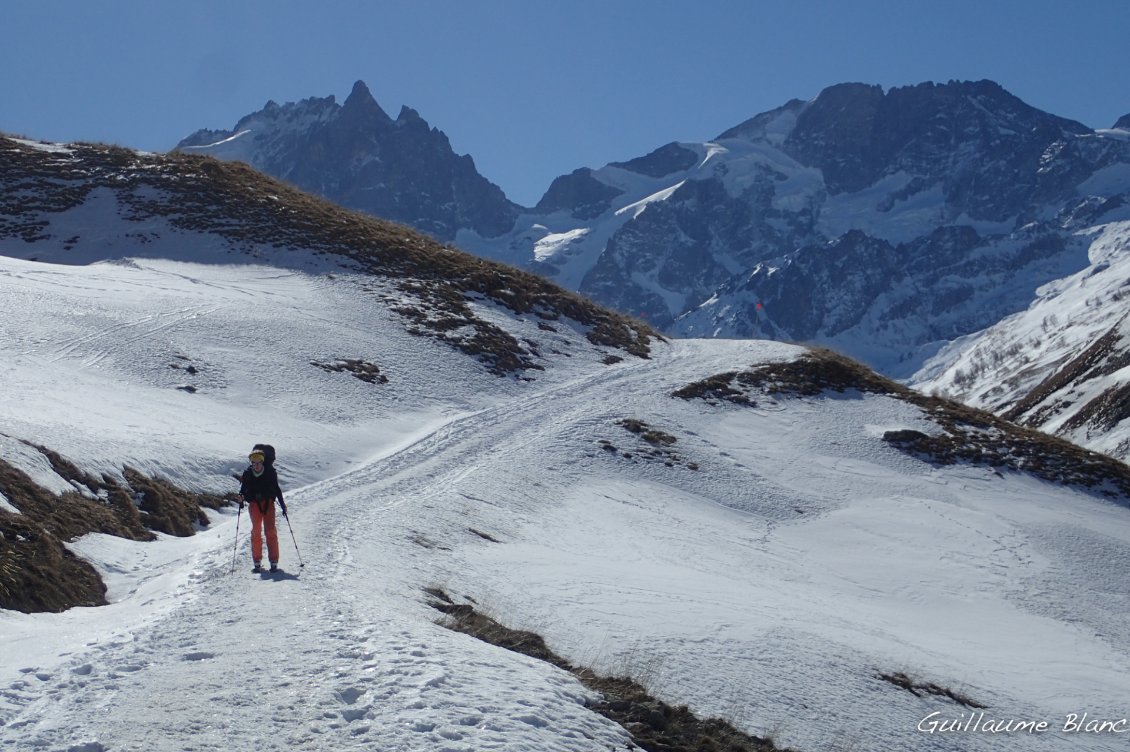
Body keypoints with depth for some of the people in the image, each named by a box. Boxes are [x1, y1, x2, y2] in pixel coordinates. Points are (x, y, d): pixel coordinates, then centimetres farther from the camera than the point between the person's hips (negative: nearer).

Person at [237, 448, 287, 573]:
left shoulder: (270, 472, 1)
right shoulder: (247, 474, 3)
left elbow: (277, 489, 9)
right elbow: (243, 490, 8)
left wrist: (282, 505, 7)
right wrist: (241, 498, -14)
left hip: (268, 503, -1)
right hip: (254, 504, 1)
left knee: (270, 531, -9)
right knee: (256, 531, -5)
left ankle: (274, 562, -7)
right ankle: (257, 562, 2)